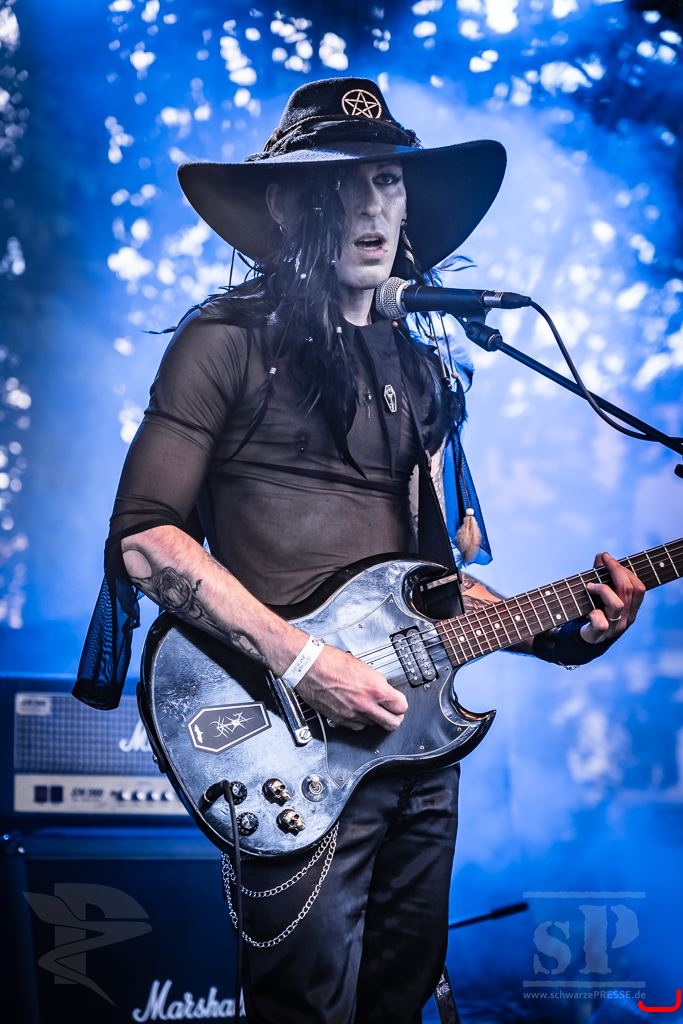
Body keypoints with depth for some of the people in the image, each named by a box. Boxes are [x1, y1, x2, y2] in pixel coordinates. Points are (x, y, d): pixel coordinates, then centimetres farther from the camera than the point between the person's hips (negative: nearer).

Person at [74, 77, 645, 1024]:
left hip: (419, 735, 7)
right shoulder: (229, 341, -6)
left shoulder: (422, 366, 15)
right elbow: (144, 537, -13)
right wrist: (299, 660, -20)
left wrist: (561, 629, 5)